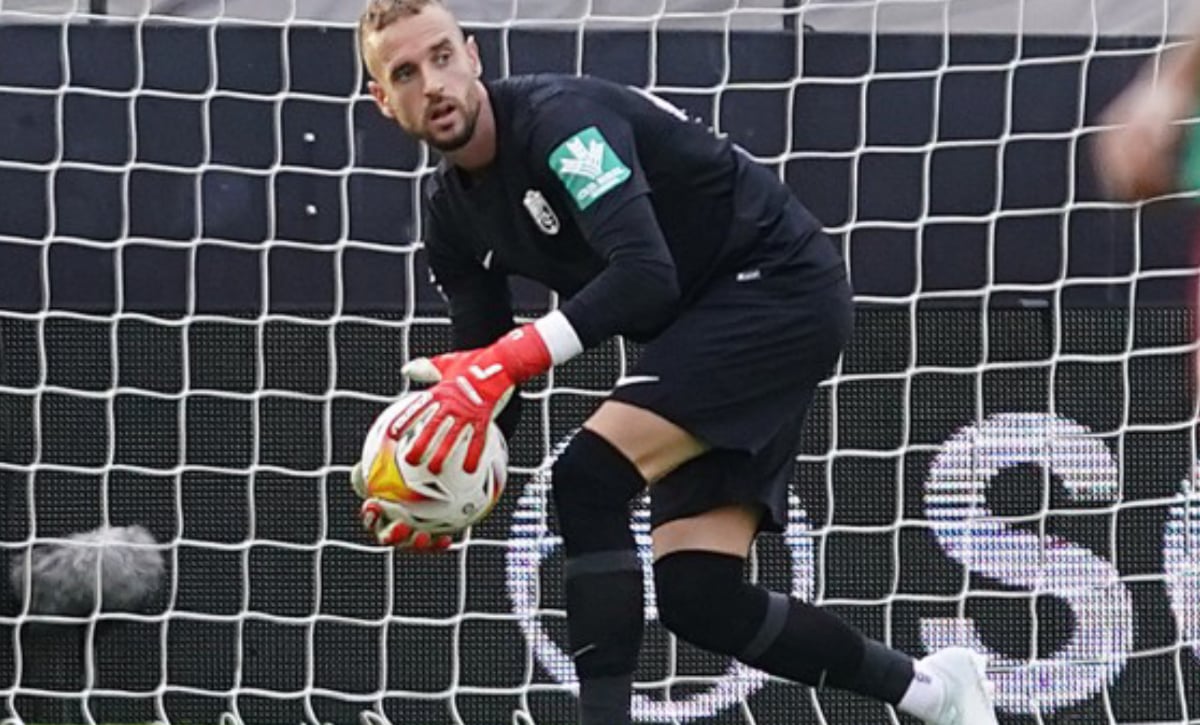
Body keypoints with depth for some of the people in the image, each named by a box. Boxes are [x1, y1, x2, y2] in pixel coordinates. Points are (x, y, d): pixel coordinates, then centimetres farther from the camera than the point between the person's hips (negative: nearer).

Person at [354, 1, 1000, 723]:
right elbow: (489, 375, 9)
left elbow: (646, 273, -34)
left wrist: (506, 360, -41)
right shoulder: (453, 212, 5)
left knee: (589, 481, -24)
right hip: (707, 331, 9)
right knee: (699, 599, -1)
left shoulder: (558, 118, -21)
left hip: (781, 285, -9)